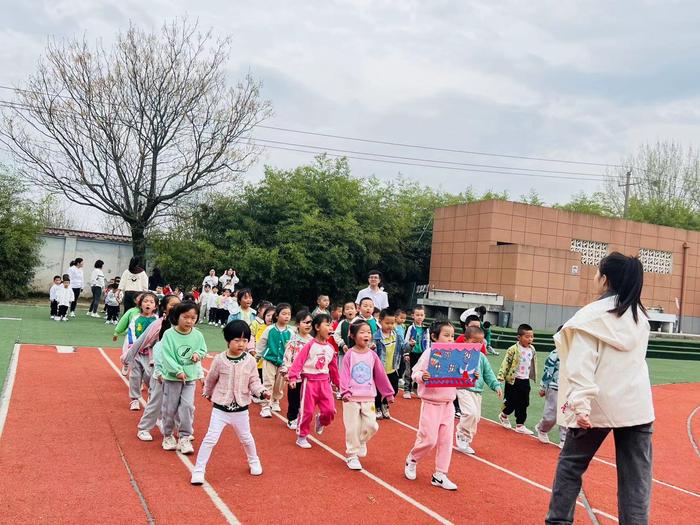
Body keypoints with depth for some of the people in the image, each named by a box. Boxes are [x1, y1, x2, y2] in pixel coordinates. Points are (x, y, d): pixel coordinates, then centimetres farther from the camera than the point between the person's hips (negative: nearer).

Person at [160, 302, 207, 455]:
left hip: (190, 377, 2)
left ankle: (184, 437, 8)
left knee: (187, 406, -5)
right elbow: (166, 356, -15)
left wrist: (198, 354, -11)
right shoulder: (169, 334, -13)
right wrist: (178, 371, -21)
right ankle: (168, 436, 28)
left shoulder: (197, 335, -3)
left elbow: (203, 350, 12)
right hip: (172, 377, -2)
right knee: (170, 408, 9)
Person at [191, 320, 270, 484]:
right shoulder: (220, 359, -12)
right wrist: (207, 394, 18)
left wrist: (262, 391, -24)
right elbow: (211, 379, 5)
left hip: (241, 408, 2)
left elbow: (254, 381, -5)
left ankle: (254, 462, 44)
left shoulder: (250, 360, -9)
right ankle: (198, 470, 6)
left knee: (246, 438, 20)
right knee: (211, 438, -6)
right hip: (220, 408, -2)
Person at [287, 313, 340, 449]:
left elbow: (333, 367, 16)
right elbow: (298, 361, -15)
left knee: (330, 409, -4)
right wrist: (293, 377, -24)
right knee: (307, 411, 2)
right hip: (309, 381, -4)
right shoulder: (310, 345, -10)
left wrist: (337, 382, 21)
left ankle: (320, 420, 30)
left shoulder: (330, 348, 6)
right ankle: (301, 437, 17)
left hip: (324, 382, 4)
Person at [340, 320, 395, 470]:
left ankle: (361, 441, 29)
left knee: (371, 425, -2)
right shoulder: (350, 354, -7)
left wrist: (389, 393, 12)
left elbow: (381, 375, 9)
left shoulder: (372, 355, 2)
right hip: (352, 397, -3)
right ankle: (351, 456, 19)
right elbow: (344, 374, -9)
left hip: (368, 398, 3)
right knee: (353, 428, 2)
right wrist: (345, 392, -21)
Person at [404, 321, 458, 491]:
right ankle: (411, 460, 25)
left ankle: (440, 475, 17)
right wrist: (422, 377, -31)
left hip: (448, 404, 5)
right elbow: (415, 373, -10)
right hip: (431, 403, -5)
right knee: (429, 439, -4)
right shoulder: (429, 353, -10)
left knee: (446, 440, 7)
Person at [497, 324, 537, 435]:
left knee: (523, 404, 9)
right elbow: (505, 363, -17)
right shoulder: (513, 350, -17)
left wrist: (533, 377, 23)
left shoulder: (532, 350, 5)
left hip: (525, 381, 6)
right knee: (512, 403, 2)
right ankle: (503, 415, 32)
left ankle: (520, 425, 19)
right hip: (513, 380, -6)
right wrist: (501, 377, -20)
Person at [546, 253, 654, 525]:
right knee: (636, 475, 7)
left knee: (571, 463, 13)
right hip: (637, 405, 4)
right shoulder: (640, 316, 10)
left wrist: (581, 403, -21)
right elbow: (635, 358, 17)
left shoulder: (592, 315, -8)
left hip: (599, 404, -4)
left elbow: (582, 365, -17)